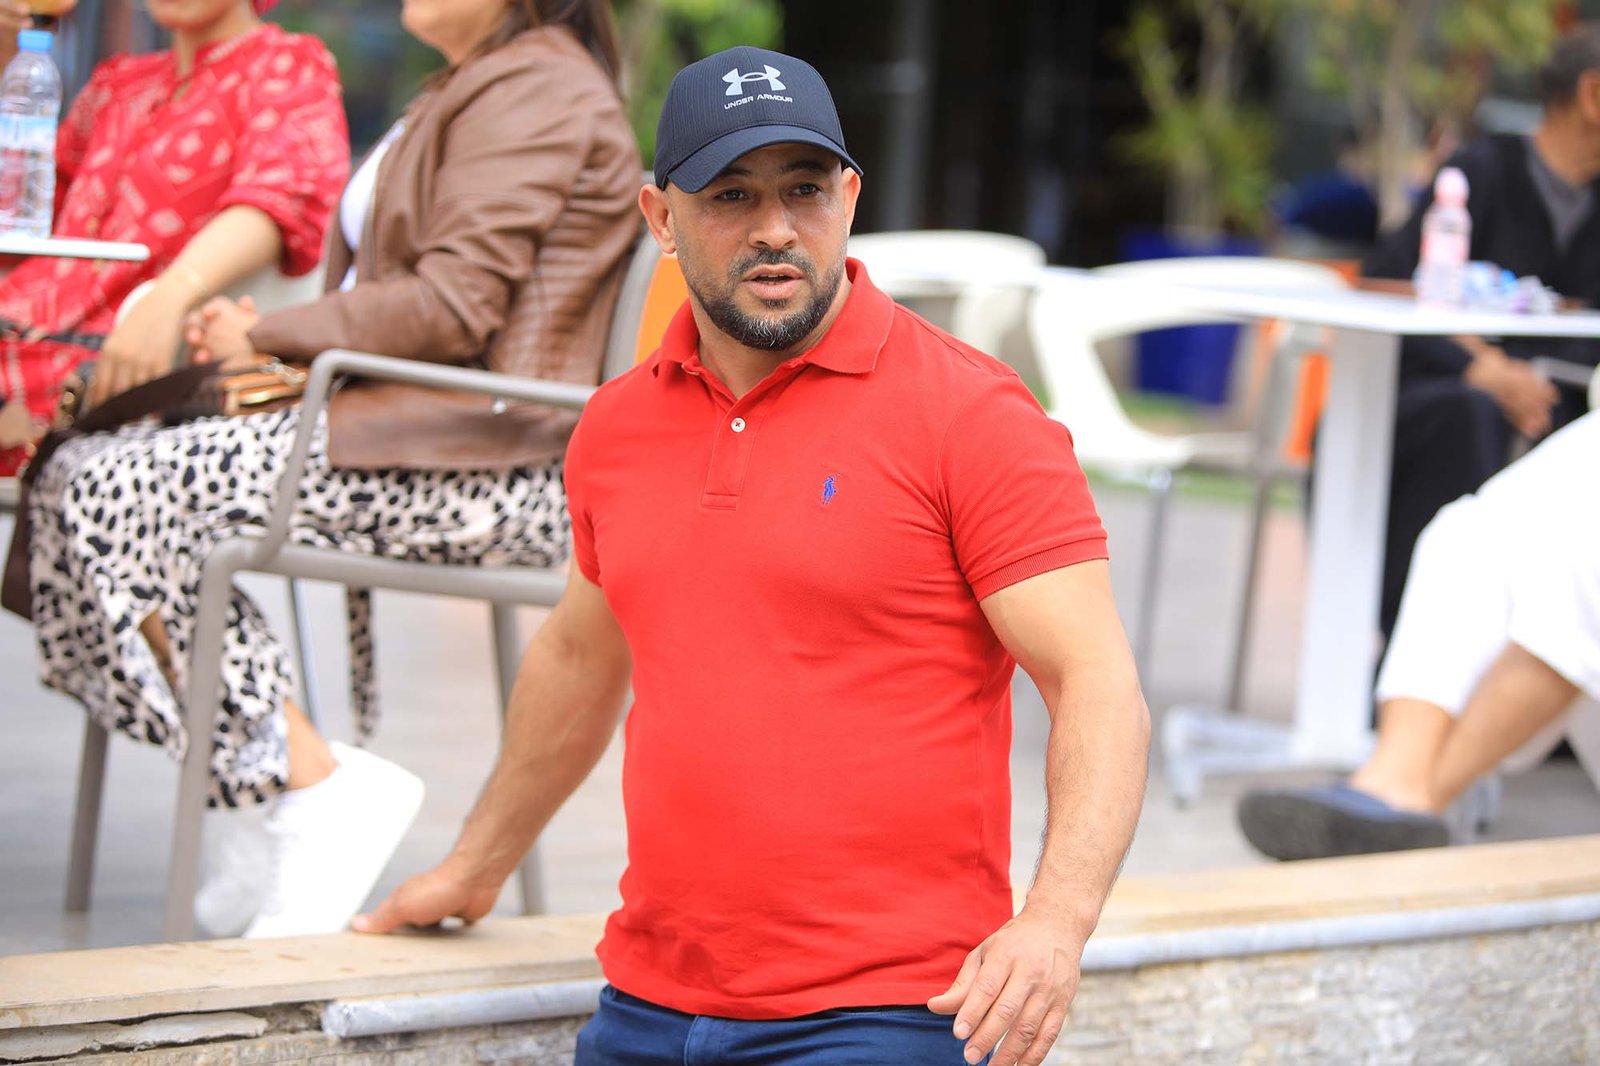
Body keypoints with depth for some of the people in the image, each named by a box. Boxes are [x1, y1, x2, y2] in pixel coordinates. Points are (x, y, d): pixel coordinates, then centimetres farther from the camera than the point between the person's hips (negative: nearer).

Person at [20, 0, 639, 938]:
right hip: (405, 423, 11)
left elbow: (454, 306, -17)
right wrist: (293, 358, 7)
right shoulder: (473, 90, 24)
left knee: (120, 501, -20)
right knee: (80, 477, -1)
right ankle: (291, 787, -5)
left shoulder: (534, 90, -9)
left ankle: (323, 793, -15)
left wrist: (273, 336, -8)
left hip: (485, 463, -11)